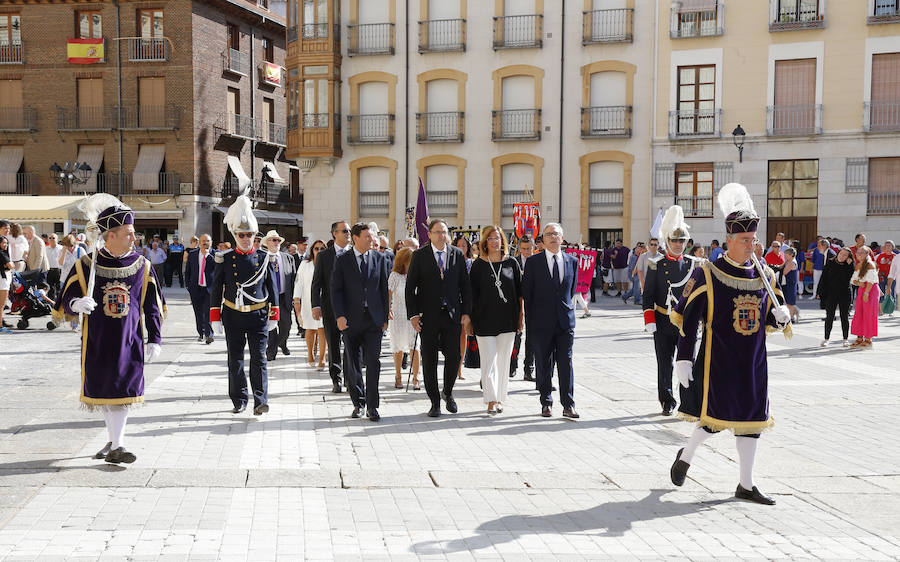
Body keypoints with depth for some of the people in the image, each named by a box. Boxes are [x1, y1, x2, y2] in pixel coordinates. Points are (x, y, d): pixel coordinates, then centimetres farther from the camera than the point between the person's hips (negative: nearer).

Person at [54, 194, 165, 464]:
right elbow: (67, 303, -1)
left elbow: (152, 307, 5)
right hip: (97, 342, 0)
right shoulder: (85, 266, -4)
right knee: (103, 391, 9)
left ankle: (116, 446, 1)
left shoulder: (141, 266, 1)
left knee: (123, 391, -4)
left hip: (129, 341, 0)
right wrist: (77, 304, -25)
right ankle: (114, 439, 25)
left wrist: (154, 340, 0)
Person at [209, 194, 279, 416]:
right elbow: (216, 289, 4)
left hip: (258, 316, -1)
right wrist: (215, 318, 0)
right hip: (233, 317, 1)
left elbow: (272, 288, 8)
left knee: (259, 358, -5)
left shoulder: (264, 259, 3)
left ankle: (260, 400, -4)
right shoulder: (225, 259, 1)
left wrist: (274, 315, 7)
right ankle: (239, 400, 16)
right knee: (235, 360, 7)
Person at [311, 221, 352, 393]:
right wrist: (316, 305, -7)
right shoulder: (324, 256, 4)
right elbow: (316, 283, 3)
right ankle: (336, 381, 17)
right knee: (333, 346, 7)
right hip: (330, 308, 0)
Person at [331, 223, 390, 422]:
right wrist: (339, 316, -10)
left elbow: (384, 289, 8)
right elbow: (336, 290, 0)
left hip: (374, 319, 0)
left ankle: (372, 406, 3)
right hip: (351, 320, 0)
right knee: (353, 365, 6)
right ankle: (359, 403, 20)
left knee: (373, 362, -5)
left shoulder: (380, 258, 7)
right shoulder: (342, 261, 2)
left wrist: (385, 317, 5)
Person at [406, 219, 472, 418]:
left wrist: (466, 312, 1)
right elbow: (410, 286, 0)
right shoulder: (419, 255, 1)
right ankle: (435, 402, 14)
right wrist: (413, 314, -7)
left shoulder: (458, 254, 6)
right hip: (428, 316, -1)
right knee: (429, 360, 2)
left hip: (453, 314, 1)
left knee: (453, 357, -1)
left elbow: (465, 285, 8)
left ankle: (447, 392, 25)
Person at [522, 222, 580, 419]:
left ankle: (568, 405, 3)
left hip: (565, 321, 2)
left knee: (566, 363, 0)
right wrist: (531, 320, 1)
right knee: (543, 364, 5)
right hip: (542, 322, -1)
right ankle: (546, 404, 15)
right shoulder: (533, 262, 0)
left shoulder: (572, 261, 8)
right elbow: (526, 293, 2)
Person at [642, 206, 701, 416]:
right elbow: (648, 295, 2)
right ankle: (667, 402, 18)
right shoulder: (656, 265, 1)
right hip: (663, 322, -1)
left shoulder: (694, 264, 6)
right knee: (665, 363, 6)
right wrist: (649, 320, -6)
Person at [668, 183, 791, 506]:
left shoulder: (765, 275, 8)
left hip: (753, 360, 5)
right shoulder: (707, 275, -8)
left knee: (752, 417, 7)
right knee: (717, 413, -4)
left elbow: (770, 316, 17)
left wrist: (780, 316, -7)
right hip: (718, 359, -5)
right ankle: (685, 457, 25)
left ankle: (746, 485, 17)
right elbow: (688, 319, -8)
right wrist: (684, 358, -11)